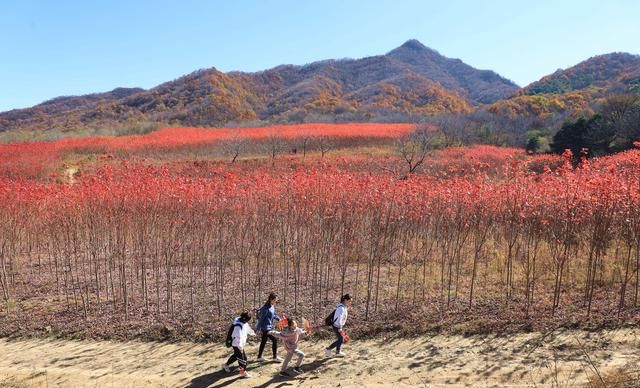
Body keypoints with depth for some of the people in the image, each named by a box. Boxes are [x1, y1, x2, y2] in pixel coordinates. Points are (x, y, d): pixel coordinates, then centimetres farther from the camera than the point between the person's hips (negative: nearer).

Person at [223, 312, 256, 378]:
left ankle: (226, 365, 44)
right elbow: (238, 337, -36)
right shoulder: (238, 326, -31)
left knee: (236, 355, 26)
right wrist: (240, 346, -38)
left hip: (240, 343, 10)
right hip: (237, 344, -10)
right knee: (242, 357, -5)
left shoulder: (244, 322, 0)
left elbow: (248, 328, 21)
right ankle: (243, 372, 7)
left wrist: (253, 333, 36)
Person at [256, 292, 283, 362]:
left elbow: (274, 314, 18)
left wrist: (279, 319, 2)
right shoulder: (266, 308, -23)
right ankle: (275, 357, 11)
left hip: (269, 327, 9)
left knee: (263, 341, 17)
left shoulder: (272, 306, 4)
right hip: (266, 328, -9)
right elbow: (261, 318, -21)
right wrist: (259, 329, -19)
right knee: (274, 340, -3)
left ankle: (259, 357, 28)